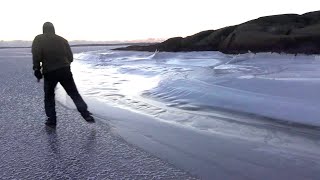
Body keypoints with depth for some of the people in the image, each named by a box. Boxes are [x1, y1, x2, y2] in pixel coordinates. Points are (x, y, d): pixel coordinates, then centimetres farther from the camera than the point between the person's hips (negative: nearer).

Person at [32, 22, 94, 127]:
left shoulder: (39, 39, 4)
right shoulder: (62, 40, 13)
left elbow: (36, 55, -13)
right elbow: (70, 57, 11)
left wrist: (37, 69, -8)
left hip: (49, 73, -2)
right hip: (65, 71, 2)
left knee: (49, 97, 16)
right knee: (74, 94, 9)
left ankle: (51, 120, 16)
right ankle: (86, 114, 0)